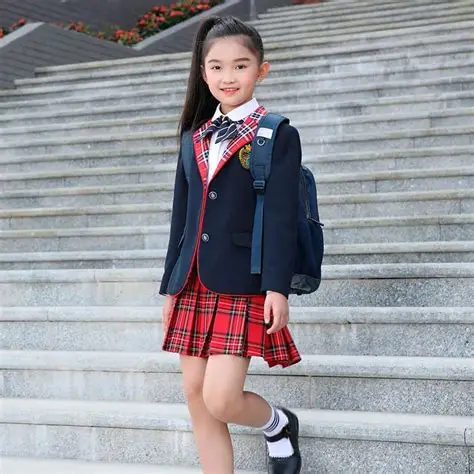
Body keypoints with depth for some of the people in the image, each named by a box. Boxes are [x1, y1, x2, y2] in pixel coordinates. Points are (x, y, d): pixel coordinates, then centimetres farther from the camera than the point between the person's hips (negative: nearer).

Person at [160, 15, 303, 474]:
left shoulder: (278, 136, -3)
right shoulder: (195, 138, 12)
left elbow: (281, 216, -10)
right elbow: (182, 216, 15)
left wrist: (277, 287, -18)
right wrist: (170, 287, 14)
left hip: (243, 286, -6)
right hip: (194, 286, 6)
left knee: (221, 400, -11)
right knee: (197, 399, 6)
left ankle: (278, 424, 22)